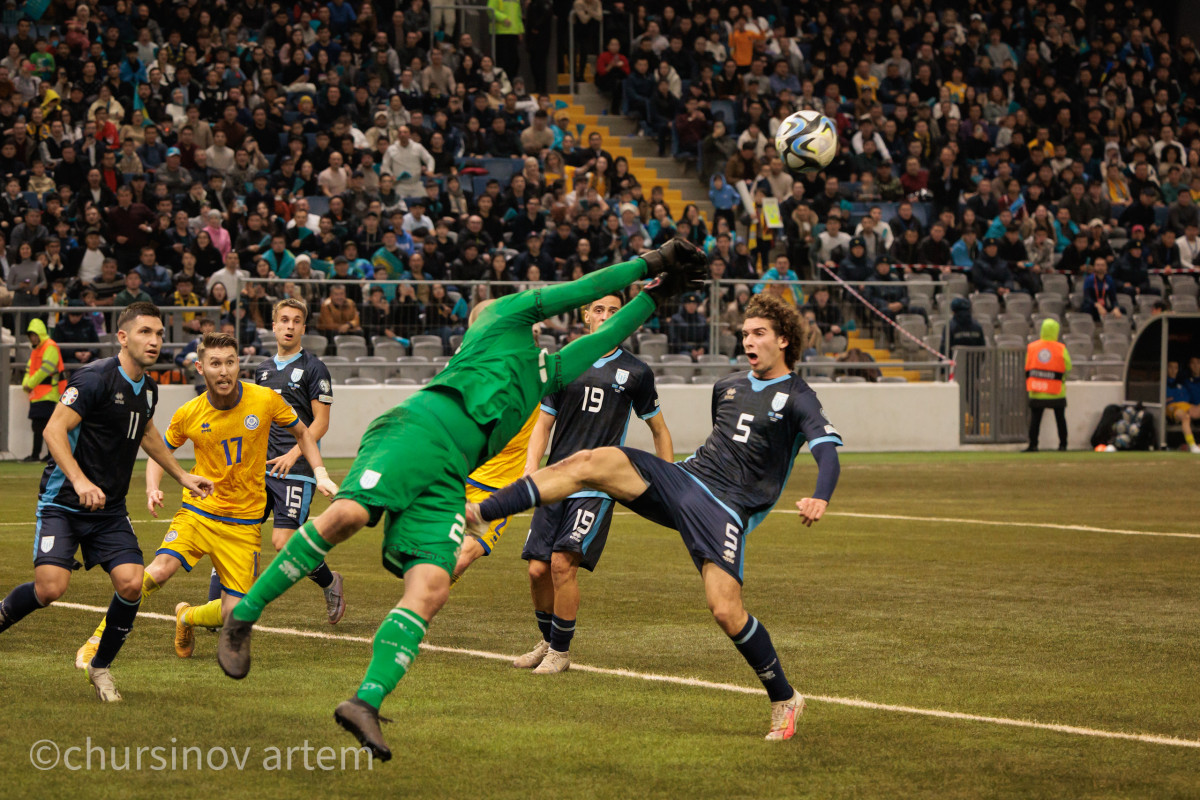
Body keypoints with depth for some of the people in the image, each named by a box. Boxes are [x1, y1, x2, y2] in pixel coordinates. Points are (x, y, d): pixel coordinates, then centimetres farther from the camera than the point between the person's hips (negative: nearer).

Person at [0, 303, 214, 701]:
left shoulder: (147, 388, 9)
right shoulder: (95, 377, -15)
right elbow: (54, 430, -22)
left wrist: (182, 476, 34)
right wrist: (80, 481, -34)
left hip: (109, 510, 6)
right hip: (63, 502, -6)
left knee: (131, 582, -12)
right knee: (51, 586, -21)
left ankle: (100, 666, 9)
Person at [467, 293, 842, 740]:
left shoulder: (796, 397, -1)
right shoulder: (727, 387, 19)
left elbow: (828, 449, -18)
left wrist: (819, 498, -36)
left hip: (725, 509, -5)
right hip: (683, 480, 5)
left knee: (726, 611, -20)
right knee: (593, 461, -17)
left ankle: (785, 700, 5)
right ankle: (477, 515, -23)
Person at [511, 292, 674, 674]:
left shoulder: (635, 373, 4)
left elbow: (658, 429, 14)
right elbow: (543, 424, 14)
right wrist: (530, 469, 0)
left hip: (597, 486, -3)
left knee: (563, 563, -16)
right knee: (538, 569, 0)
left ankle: (561, 651, 0)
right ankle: (547, 642, 25)